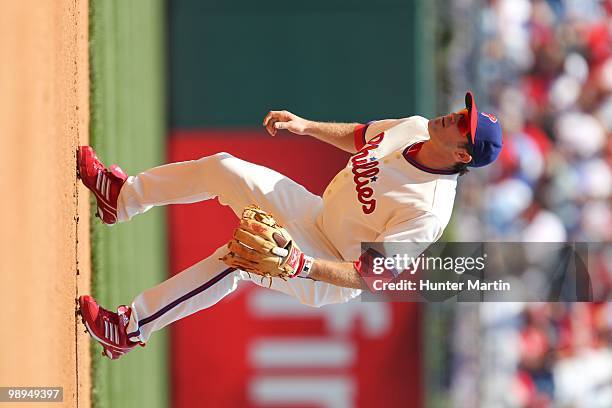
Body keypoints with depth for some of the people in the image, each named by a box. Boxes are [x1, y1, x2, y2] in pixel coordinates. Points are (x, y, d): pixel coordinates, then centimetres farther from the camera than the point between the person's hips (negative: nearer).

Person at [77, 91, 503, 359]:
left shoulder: (429, 211, -35)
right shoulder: (415, 127, -11)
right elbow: (360, 137, 12)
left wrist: (304, 265, -44)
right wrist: (306, 126, 0)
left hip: (333, 281, -8)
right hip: (317, 213, 8)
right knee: (222, 168, 2)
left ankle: (131, 328, -18)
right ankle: (124, 197, 22)